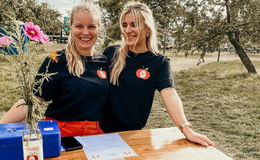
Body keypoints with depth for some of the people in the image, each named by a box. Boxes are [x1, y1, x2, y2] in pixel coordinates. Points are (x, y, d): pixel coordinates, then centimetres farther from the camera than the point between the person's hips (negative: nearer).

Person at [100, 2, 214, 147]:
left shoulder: (159, 62, -8)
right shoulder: (111, 54, -3)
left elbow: (170, 95, -21)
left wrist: (187, 130, -33)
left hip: (132, 133, -2)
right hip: (101, 128, 2)